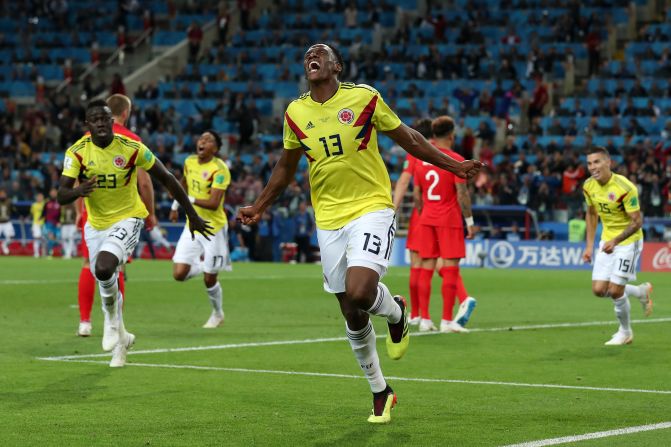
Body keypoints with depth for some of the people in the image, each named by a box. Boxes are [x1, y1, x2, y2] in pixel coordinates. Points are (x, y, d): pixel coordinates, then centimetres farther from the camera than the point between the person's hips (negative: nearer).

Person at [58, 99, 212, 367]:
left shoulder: (131, 149, -17)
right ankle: (121, 337, 37)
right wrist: (79, 190, -43)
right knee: (105, 282, 13)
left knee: (103, 268, -28)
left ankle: (112, 321, -1)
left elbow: (167, 179, -6)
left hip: (127, 219, -4)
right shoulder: (77, 152, -12)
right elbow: (61, 196, -18)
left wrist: (193, 216, -2)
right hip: (95, 223, 4)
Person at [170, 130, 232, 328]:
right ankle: (204, 266, 26)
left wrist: (190, 199, -35)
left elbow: (214, 203, -27)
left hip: (213, 228, -6)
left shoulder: (219, 170, -18)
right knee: (179, 273, -6)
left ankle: (218, 314, 29)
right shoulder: (189, 162, 2)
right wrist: (175, 205, 30)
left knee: (209, 279, 2)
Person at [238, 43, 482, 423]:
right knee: (352, 315, 5)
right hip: (329, 219, 4)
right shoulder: (295, 113, 5)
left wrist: (454, 166, 2)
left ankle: (396, 311, 11)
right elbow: (286, 167, 21)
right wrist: (260, 207, 21)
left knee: (359, 292, -26)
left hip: (371, 208, -4)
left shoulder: (364, 97, -4)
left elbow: (408, 138, 5)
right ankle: (380, 392, 22)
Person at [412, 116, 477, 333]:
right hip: (449, 220, -5)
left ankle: (424, 319, 6)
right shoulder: (456, 160, -9)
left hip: (426, 219, 5)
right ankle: (447, 321, -6)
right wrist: (470, 221, -6)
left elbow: (417, 193, 12)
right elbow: (462, 194, -12)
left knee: (426, 268, 7)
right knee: (450, 268, -3)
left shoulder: (420, 160, 8)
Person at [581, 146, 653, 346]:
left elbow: (637, 222, -22)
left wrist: (615, 241, -34)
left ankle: (625, 332, 17)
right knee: (599, 290, -1)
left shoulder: (625, 187, -25)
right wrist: (589, 245, 10)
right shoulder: (589, 186, -4)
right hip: (607, 241, 7)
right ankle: (641, 292, 26)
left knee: (615, 291, -9)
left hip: (628, 240, -6)